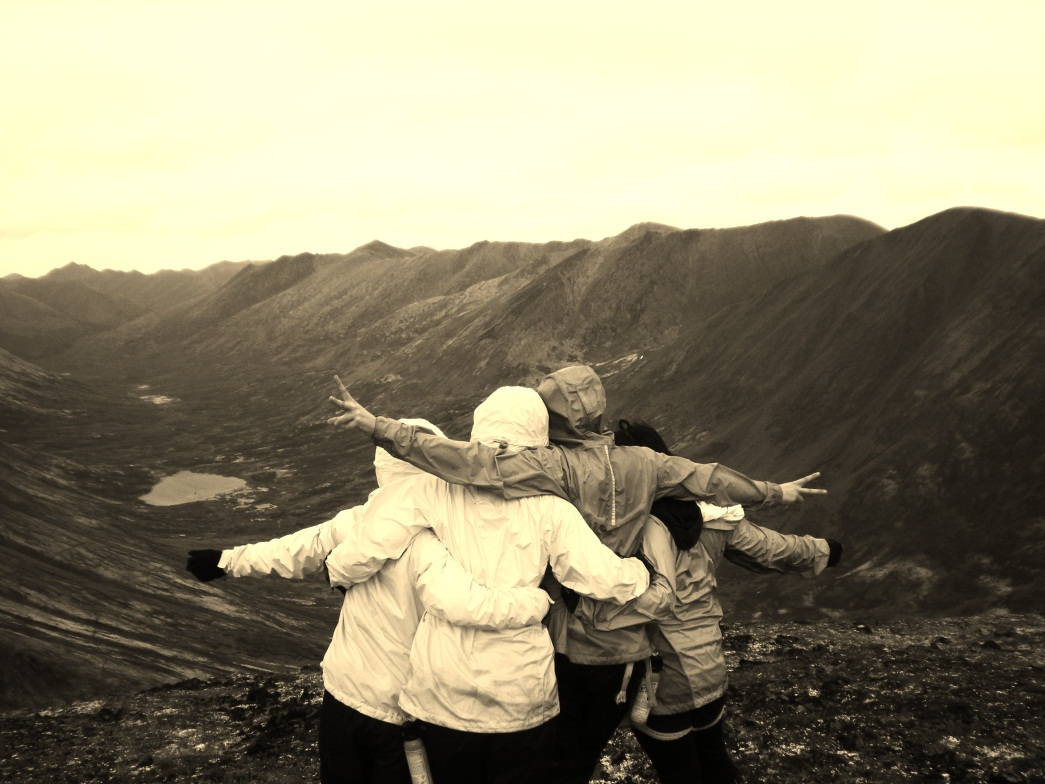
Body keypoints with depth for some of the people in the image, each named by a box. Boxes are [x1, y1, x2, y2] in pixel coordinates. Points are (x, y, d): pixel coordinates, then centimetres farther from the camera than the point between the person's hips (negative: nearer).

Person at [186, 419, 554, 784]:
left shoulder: (355, 522, -8)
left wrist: (228, 560, 20)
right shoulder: (425, 544, -26)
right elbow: (465, 604, -41)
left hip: (341, 688, 5)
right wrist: (542, 600, -32)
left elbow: (289, 552, 5)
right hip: (398, 706, -5)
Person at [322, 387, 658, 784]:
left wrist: (339, 573, 7)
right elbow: (608, 580, -11)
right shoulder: (549, 509, -9)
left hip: (441, 694, 0)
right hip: (523, 698, 0)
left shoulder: (438, 491, -10)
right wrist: (644, 571, 10)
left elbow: (358, 555, -15)